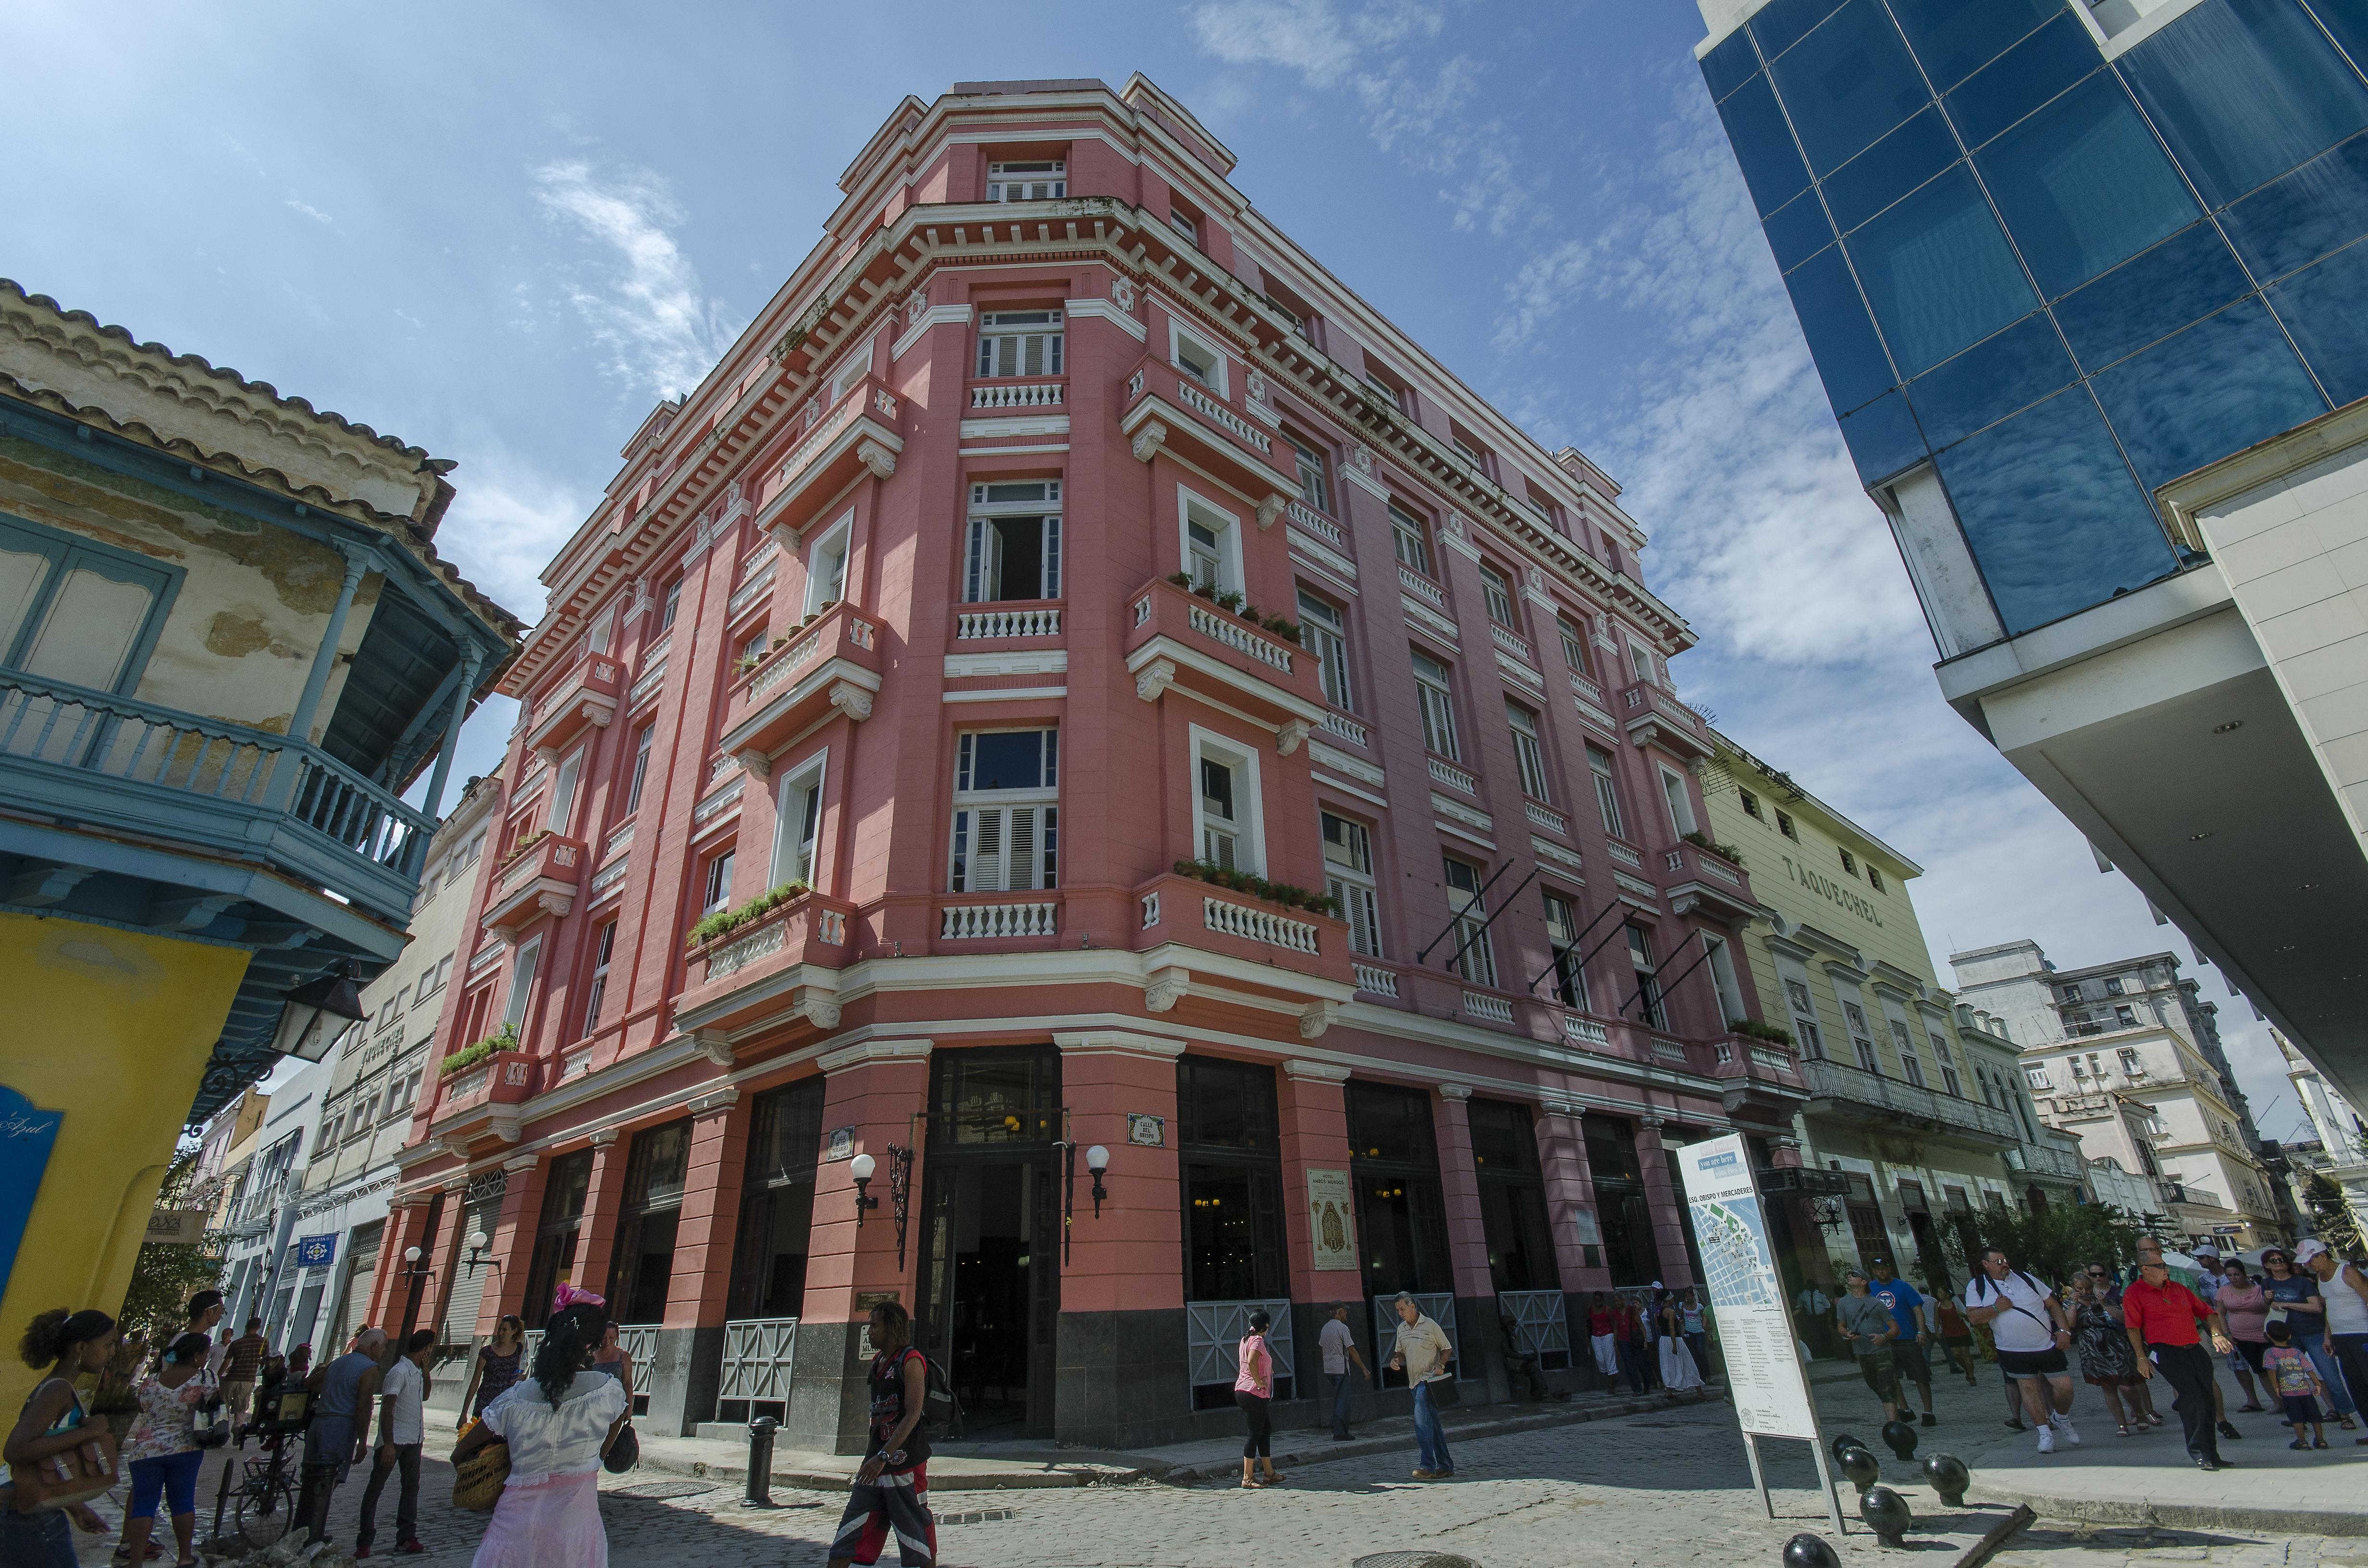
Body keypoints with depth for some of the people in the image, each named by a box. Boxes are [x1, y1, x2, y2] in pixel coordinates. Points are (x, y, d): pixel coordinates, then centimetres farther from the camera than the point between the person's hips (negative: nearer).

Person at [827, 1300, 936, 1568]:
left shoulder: (911, 1361, -13)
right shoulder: (878, 1361, 13)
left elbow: (913, 1415, -21)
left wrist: (883, 1456, -25)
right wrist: (870, 1447, 20)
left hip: (905, 1460, -8)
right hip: (876, 1462, 8)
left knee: (917, 1533, 2)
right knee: (847, 1535, 5)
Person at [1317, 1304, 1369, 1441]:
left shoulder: (1324, 1328, 13)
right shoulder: (1342, 1328, -11)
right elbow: (1352, 1351, -13)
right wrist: (1364, 1369, -9)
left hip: (1328, 1369, 7)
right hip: (1341, 1369, -7)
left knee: (1337, 1398, 19)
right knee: (1342, 1400, -3)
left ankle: (1336, 1427, 18)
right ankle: (1340, 1433, -3)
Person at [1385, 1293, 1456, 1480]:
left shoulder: (1430, 1325, -7)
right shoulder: (1401, 1329, 11)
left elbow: (1447, 1349, 1)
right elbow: (1400, 1352, 22)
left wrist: (1441, 1365, -15)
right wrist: (1395, 1361, 0)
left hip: (1429, 1379, -7)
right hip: (1414, 1381, 7)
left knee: (1422, 1422, -15)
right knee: (1432, 1424, 10)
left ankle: (1427, 1466, -13)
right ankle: (1446, 1466, 17)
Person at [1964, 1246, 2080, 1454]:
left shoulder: (2024, 1278, 2)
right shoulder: (1976, 1286, -4)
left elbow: (2053, 1304, 8)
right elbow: (1973, 1317, -8)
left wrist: (2064, 1329, -4)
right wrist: (1996, 1308, -20)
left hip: (2048, 1345, 2)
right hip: (2015, 1352, -1)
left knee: (2065, 1387, 1)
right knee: (2029, 1389, 1)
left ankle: (2061, 1419, 29)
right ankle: (2045, 1433, 16)